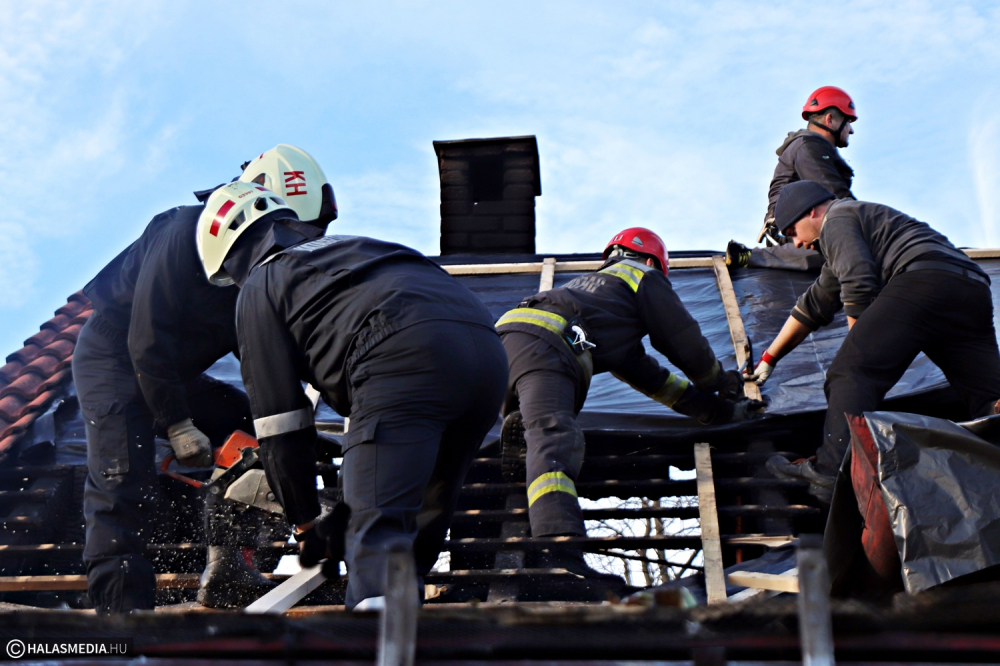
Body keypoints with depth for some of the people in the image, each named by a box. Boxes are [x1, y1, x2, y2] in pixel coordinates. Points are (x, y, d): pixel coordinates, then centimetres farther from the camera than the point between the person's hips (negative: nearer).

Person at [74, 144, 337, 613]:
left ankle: (224, 573, 4)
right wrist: (178, 427, -27)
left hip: (173, 371, 8)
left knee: (252, 428, 0)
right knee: (125, 483, -19)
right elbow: (147, 339, -28)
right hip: (112, 359, -8)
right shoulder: (187, 233, -27)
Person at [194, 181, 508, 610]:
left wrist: (307, 522, 25)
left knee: (378, 529, -11)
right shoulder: (349, 247, 41)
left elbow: (279, 424, 16)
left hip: (405, 356, -7)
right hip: (489, 351, 8)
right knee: (420, 522, 19)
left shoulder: (258, 287, 20)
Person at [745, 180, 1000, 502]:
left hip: (923, 281, -10)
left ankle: (833, 473, -23)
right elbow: (813, 306, 47)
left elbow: (859, 286, -6)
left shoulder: (837, 217, 13)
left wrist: (858, 345, 9)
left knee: (851, 372, -11)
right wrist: (769, 358, 50)